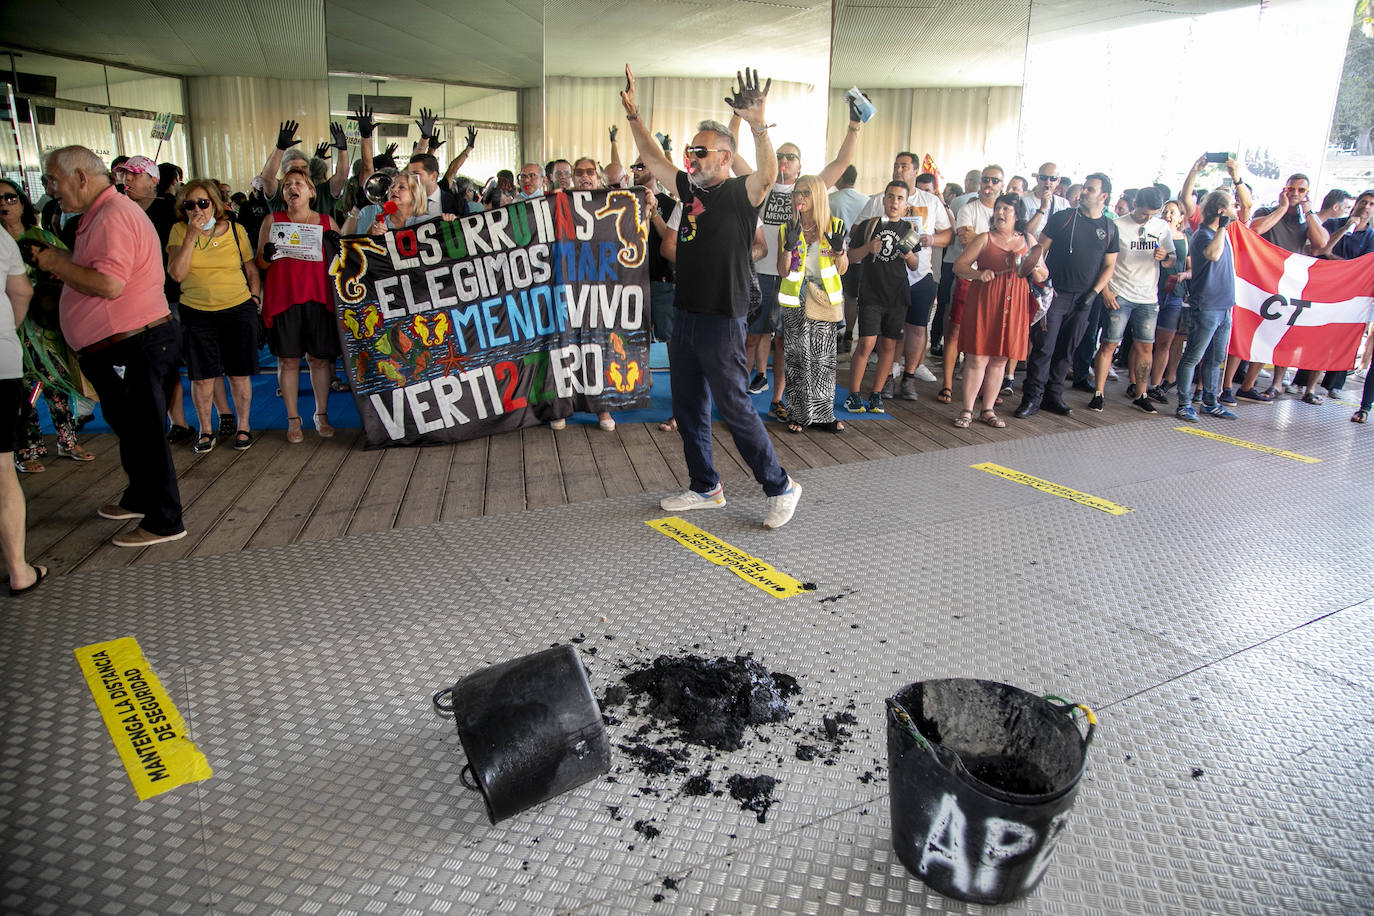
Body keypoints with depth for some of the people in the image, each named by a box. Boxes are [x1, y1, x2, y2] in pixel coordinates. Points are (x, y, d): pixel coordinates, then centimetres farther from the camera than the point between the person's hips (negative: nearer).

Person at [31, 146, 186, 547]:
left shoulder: (113, 216, -17)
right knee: (131, 427, 22)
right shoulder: (100, 214, 18)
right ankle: (140, 499, 38)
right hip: (119, 346, 11)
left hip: (136, 345, -11)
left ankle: (164, 521, 6)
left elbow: (110, 285, -27)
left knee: (143, 431, -3)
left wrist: (58, 264, -13)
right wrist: (59, 263, 9)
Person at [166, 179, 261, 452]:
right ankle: (205, 430, 19)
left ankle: (243, 426, 20)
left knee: (239, 374, 4)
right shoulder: (179, 231, 1)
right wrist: (192, 235, -13)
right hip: (197, 314, 0)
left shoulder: (235, 230, 3)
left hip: (238, 310, 0)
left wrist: (254, 297, 0)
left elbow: (252, 270, 13)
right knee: (202, 377, 3)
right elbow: (176, 274, -10)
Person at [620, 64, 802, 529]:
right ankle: (705, 488, 28)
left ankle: (780, 487, 11)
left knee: (736, 410, -4)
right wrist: (633, 112, 14)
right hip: (685, 317, 8)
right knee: (688, 411, 14)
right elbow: (653, 158, 21)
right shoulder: (691, 189, 11)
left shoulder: (740, 193, -9)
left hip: (722, 322, -8)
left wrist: (758, 123, -44)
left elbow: (769, 173, -30)